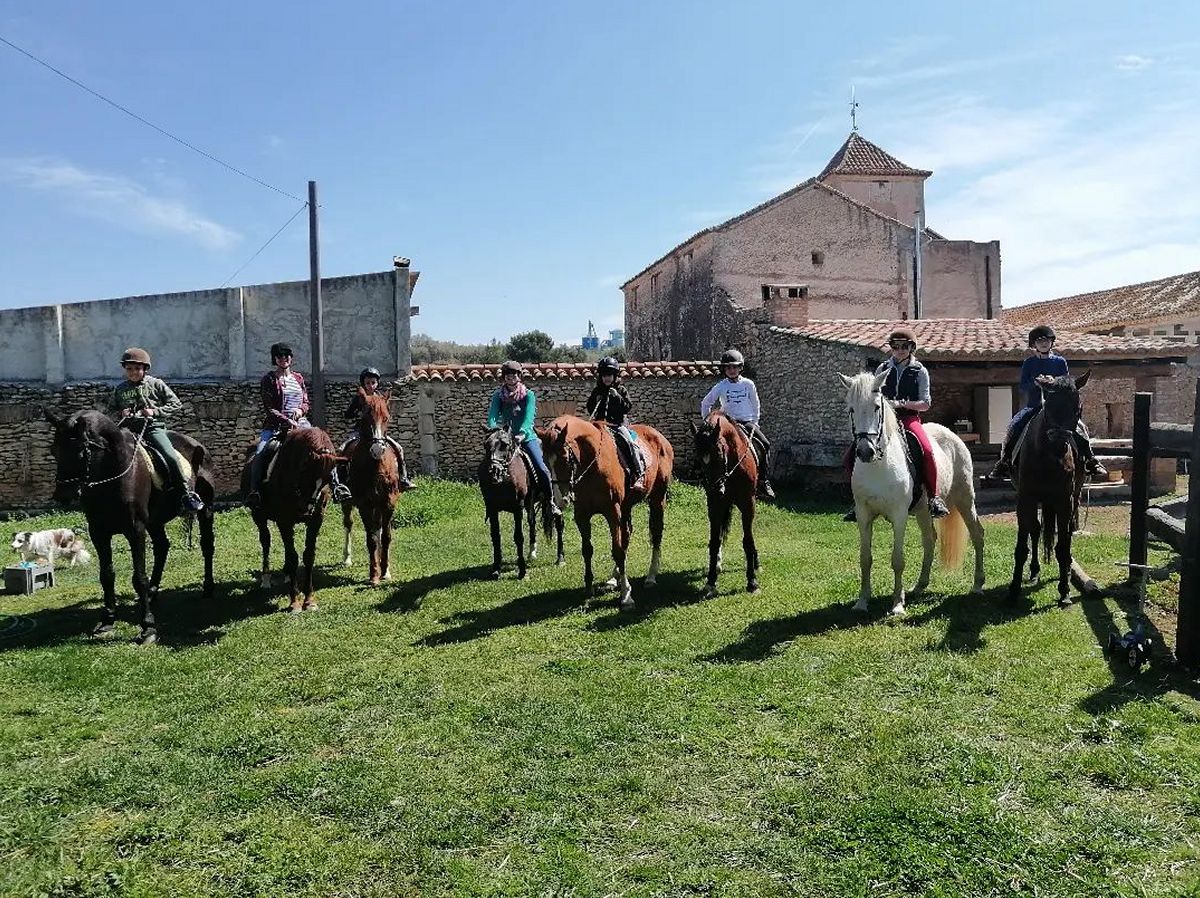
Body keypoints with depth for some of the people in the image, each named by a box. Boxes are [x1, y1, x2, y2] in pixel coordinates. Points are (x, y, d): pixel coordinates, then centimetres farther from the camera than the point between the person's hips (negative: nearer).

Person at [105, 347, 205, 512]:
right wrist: (120, 414, -1)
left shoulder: (156, 384, 7)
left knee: (171, 457, -23)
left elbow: (176, 404, 5)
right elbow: (110, 412, 22)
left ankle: (185, 494, -16)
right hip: (129, 430, 3)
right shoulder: (119, 390, 15)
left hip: (154, 427, -3)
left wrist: (155, 412, -8)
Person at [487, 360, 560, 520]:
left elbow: (528, 417, -15)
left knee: (542, 469, -17)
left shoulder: (528, 395, 0)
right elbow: (492, 415, -9)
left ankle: (549, 502, 2)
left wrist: (522, 433, -33)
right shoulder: (498, 395, 5)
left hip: (527, 437, -2)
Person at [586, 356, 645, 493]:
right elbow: (590, 409, 14)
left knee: (630, 442, -26)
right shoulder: (597, 391, 13)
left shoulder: (621, 390, 7)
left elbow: (627, 407, -2)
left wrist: (617, 397, -15)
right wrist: (596, 401, -5)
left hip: (617, 424, -3)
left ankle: (639, 474, -27)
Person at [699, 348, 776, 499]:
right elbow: (705, 403, 12)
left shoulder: (748, 384, 6)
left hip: (748, 421, 2)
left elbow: (756, 406, 14)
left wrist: (754, 423, 5)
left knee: (765, 444, -16)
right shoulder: (720, 387, 2)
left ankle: (763, 480, -9)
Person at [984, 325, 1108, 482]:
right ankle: (1004, 463, -16)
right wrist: (1035, 382, -19)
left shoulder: (1060, 362, 9)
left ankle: (1091, 461, -9)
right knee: (1014, 426, -24)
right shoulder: (1028, 363, 9)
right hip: (1034, 406, 0)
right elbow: (1023, 388, 1)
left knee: (1079, 426, -22)